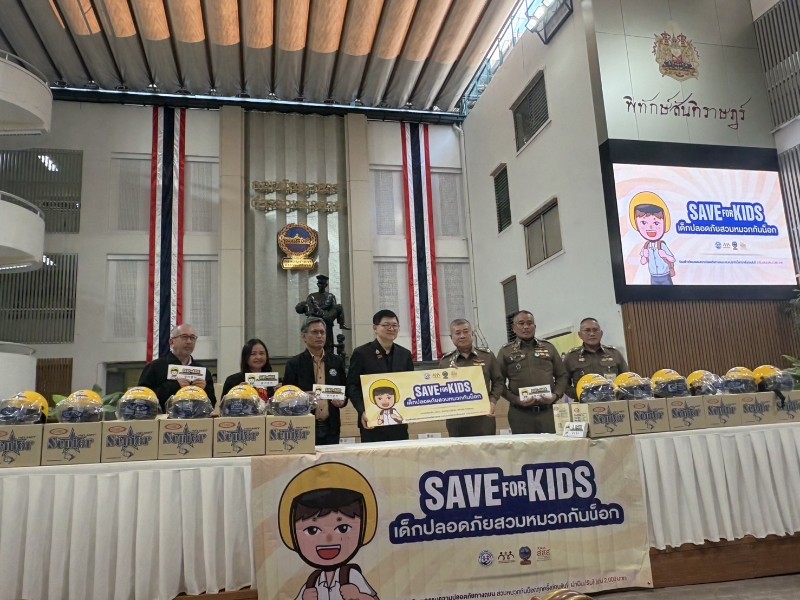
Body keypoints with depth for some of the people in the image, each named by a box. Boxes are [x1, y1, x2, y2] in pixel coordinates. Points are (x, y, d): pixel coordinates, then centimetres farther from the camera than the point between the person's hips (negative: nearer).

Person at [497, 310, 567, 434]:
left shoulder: (549, 348, 14)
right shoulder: (505, 352, 7)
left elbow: (562, 376, 15)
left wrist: (556, 395, -2)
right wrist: (515, 399, -11)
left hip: (548, 411, 2)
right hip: (520, 413, -2)